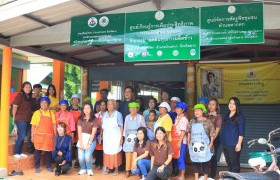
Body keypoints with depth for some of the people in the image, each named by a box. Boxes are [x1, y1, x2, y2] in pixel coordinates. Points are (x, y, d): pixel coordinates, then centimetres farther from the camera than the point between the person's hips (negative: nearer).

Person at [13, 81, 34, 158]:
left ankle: (20, 152, 19)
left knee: (22, 137, 11)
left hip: (27, 120, 7)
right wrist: (14, 118, -6)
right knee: (21, 136, -7)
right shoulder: (20, 95, -8)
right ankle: (16, 152, 5)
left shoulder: (29, 97, 13)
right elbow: (14, 107, -9)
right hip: (20, 119, -7)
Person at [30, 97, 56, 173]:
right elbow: (33, 126, 3)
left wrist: (55, 135, 1)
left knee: (48, 151, 6)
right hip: (39, 135, -1)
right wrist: (32, 136, -2)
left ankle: (49, 166, 18)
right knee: (38, 151, 2)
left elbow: (54, 125, 7)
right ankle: (37, 167, 14)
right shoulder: (37, 113, 3)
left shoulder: (51, 113, 8)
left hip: (49, 136, 2)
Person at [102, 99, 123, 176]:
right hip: (106, 136, 3)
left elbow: (121, 127, -3)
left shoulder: (118, 114, 0)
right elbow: (102, 127, 13)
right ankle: (106, 168, 10)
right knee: (106, 152, 1)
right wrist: (101, 136, 8)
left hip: (115, 136, -3)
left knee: (115, 152, -4)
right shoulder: (105, 114, 11)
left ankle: (116, 169, 4)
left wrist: (121, 137, -9)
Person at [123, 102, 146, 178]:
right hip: (128, 139, 3)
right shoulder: (127, 117, 8)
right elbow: (125, 128, 14)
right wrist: (124, 137, 10)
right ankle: (127, 170, 7)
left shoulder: (140, 117, -2)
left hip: (137, 139, -2)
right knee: (128, 155, -1)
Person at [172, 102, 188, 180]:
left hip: (181, 141, -8)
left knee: (180, 158, -3)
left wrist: (180, 142, -19)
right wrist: (173, 141, 8)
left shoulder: (183, 119, -10)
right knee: (176, 158, 12)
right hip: (175, 141, 8)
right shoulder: (176, 118, 14)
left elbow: (183, 131, -15)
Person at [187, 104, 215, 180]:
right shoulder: (192, 121, 8)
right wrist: (188, 142, 11)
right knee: (195, 161, 9)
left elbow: (212, 132, -4)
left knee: (205, 161, 3)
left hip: (204, 145, -3)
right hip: (194, 145, 4)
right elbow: (189, 132, 13)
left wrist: (211, 143, -8)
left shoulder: (207, 121, -4)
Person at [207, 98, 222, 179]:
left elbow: (217, 129, -8)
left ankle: (212, 176, 10)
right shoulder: (206, 115, 11)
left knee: (213, 157, 1)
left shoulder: (218, 116, -2)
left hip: (215, 139, -4)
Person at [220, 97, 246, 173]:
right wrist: (223, 141, 14)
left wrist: (239, 143, -17)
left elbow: (241, 132, -11)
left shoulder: (240, 117, -5)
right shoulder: (226, 116, 14)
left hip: (234, 144, -6)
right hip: (225, 144, 6)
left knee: (234, 164, -4)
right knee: (228, 162, 12)